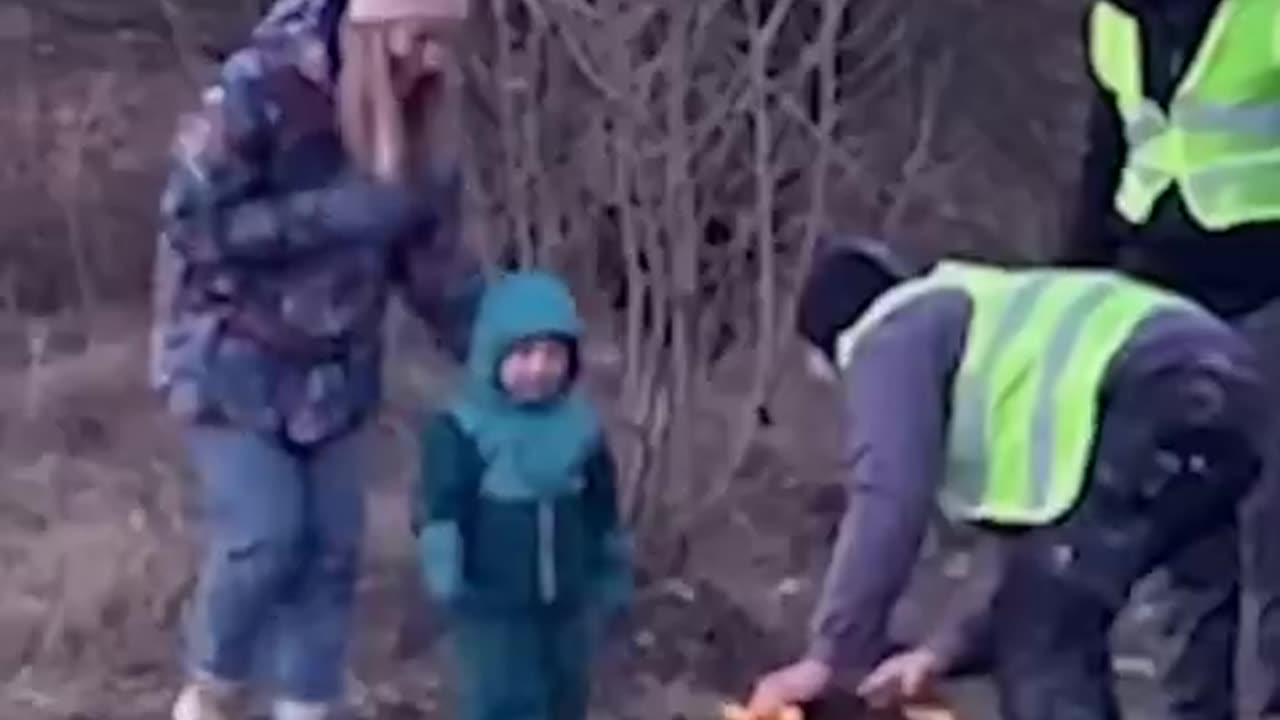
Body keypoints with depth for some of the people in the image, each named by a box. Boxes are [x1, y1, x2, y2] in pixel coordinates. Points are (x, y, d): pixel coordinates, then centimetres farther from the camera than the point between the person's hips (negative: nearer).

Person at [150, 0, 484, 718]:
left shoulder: (420, 116, -5)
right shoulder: (261, 86, -24)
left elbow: (434, 250, 4)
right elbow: (190, 220, -23)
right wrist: (331, 213, -29)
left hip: (335, 367, 6)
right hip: (233, 356, -5)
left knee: (333, 547, 5)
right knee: (264, 537, -11)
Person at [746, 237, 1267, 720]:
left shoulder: (890, 337, 11)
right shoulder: (990, 339, 38)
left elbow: (889, 499, -3)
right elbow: (1025, 529, 36)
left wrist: (827, 657, 1)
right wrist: (941, 649, 34)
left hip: (1157, 399, -10)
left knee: (1039, 648, -4)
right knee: (1057, 638, 21)